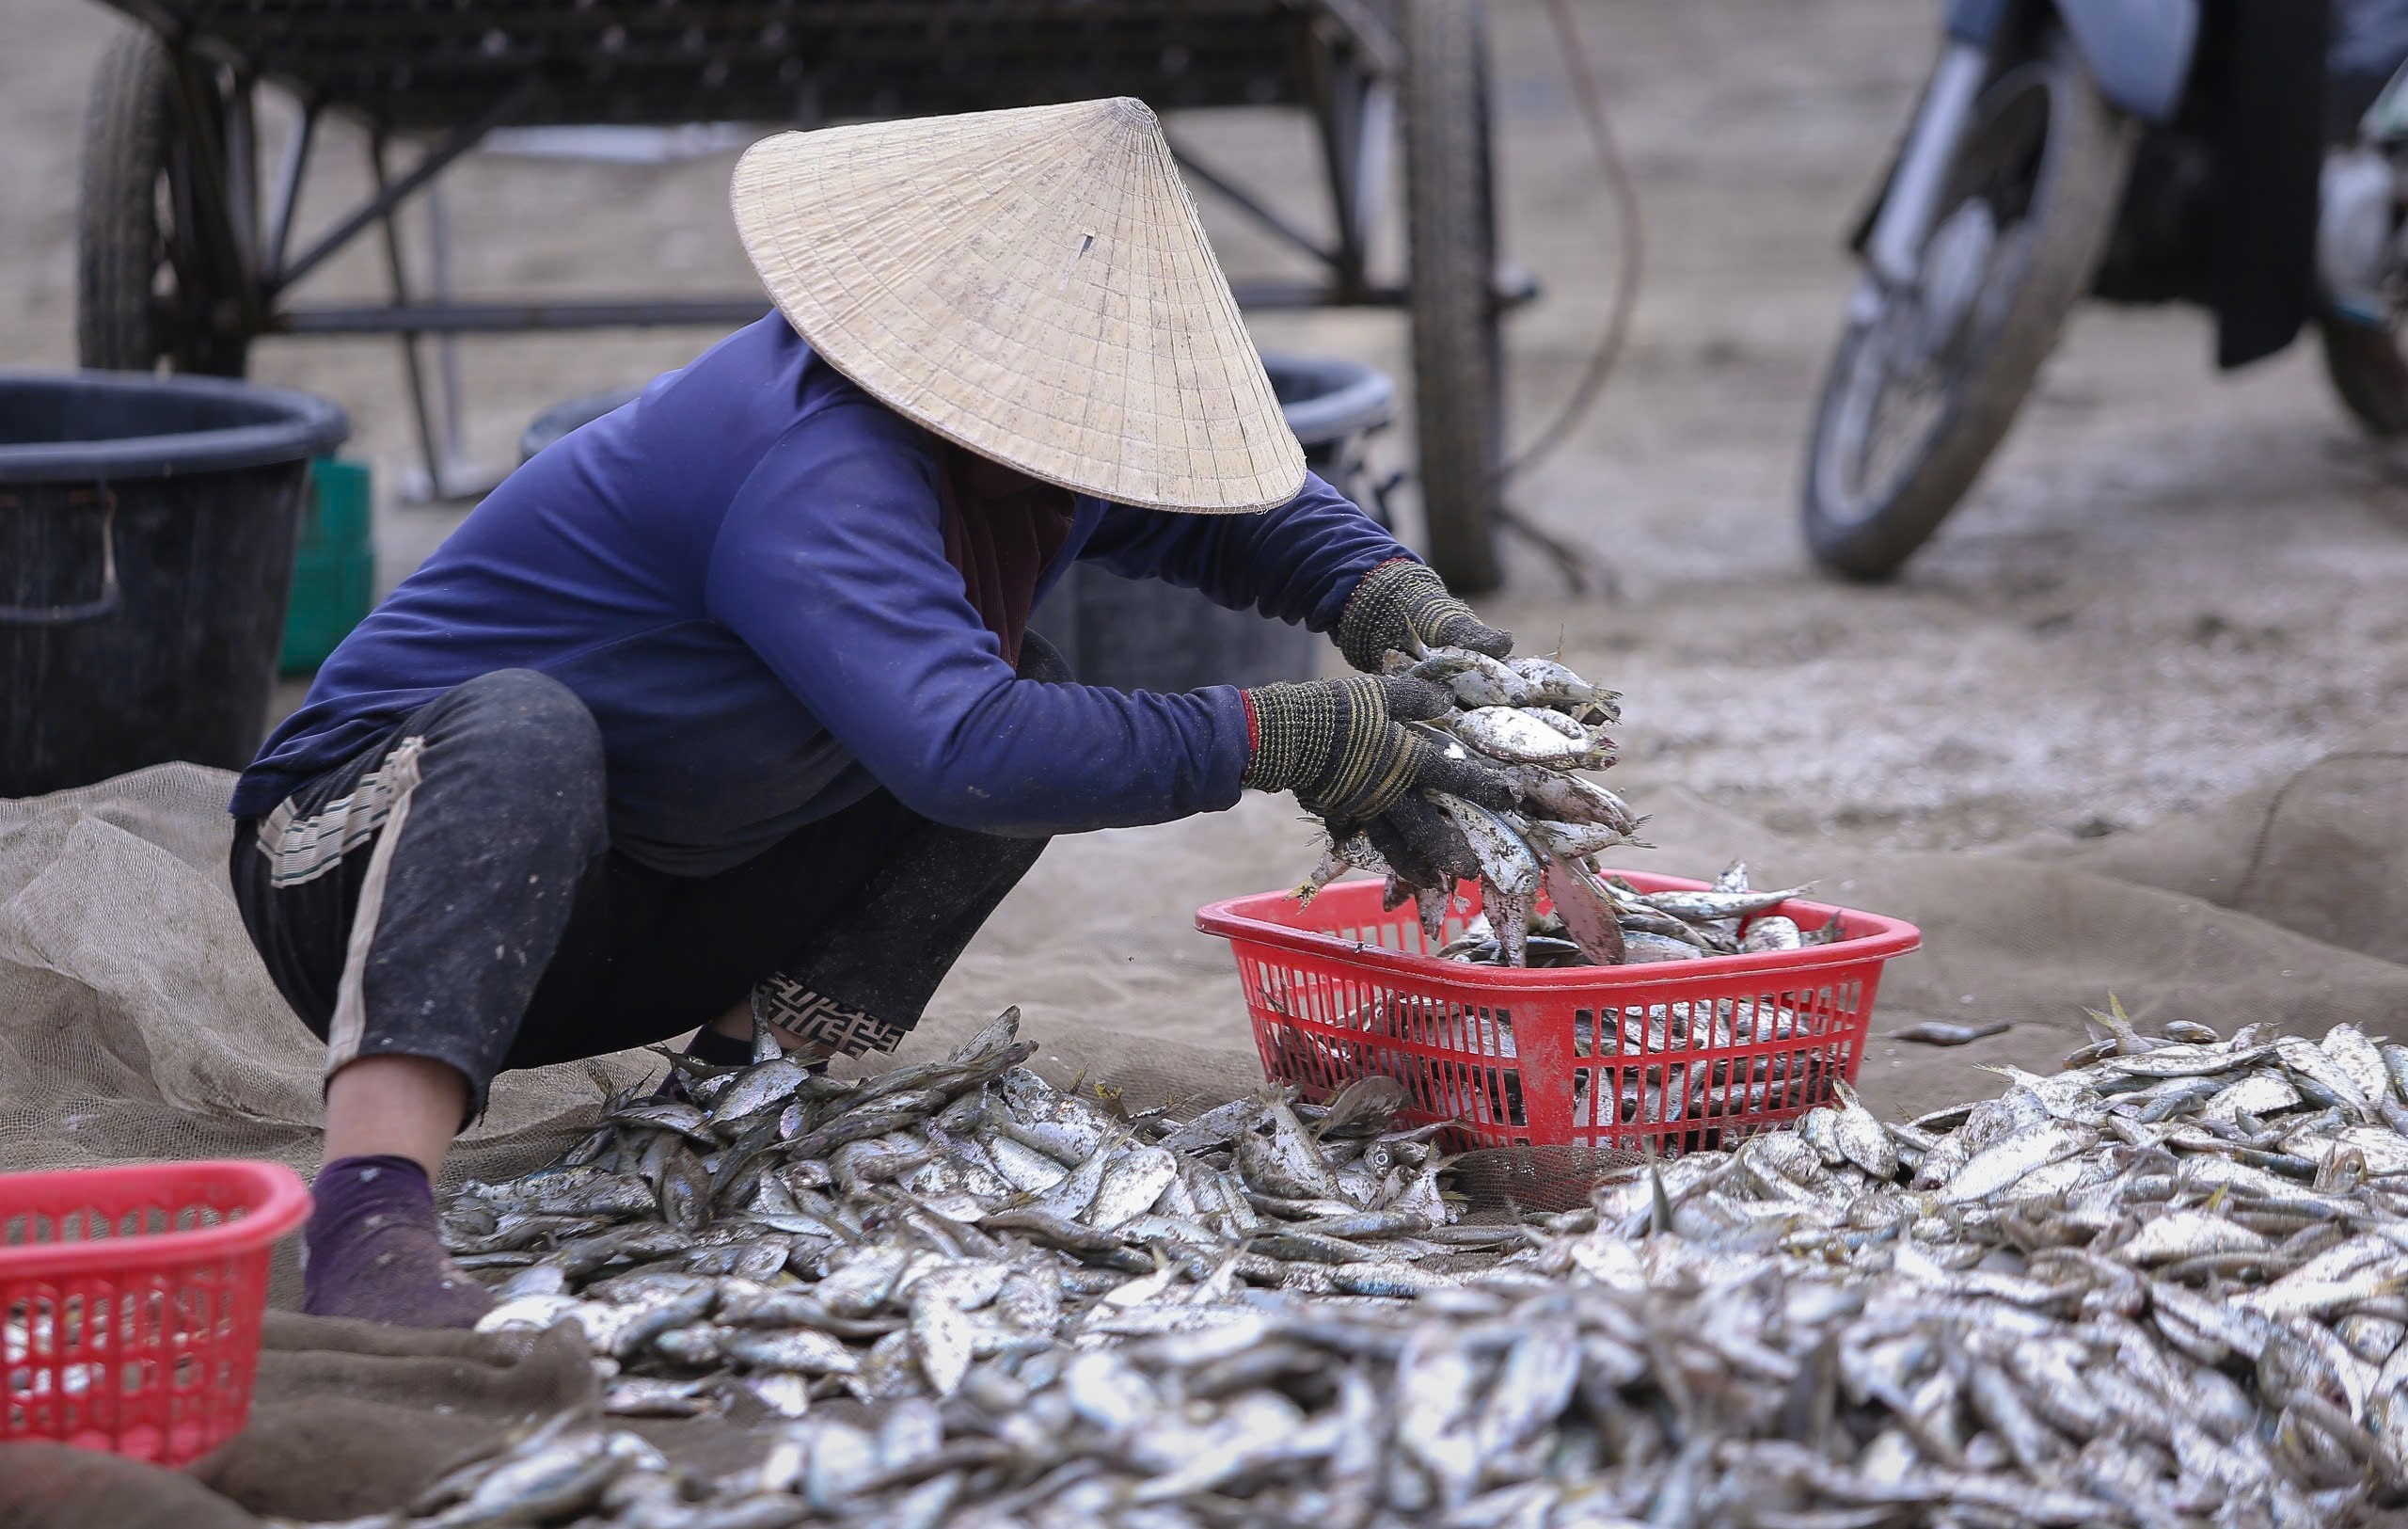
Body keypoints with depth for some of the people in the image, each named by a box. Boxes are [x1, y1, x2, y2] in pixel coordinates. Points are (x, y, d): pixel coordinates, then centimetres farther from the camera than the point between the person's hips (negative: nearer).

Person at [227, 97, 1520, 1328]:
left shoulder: (1000, 439, -2)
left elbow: (1223, 507, 14)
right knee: (524, 722, -42)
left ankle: (737, 1086, -5)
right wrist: (1283, 741, -37)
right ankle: (370, 1203, -52)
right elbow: (961, 751, -44)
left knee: (1030, 696, 0)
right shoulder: (818, 470, -31)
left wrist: (1402, 608, -7)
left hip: (616, 902, 8)